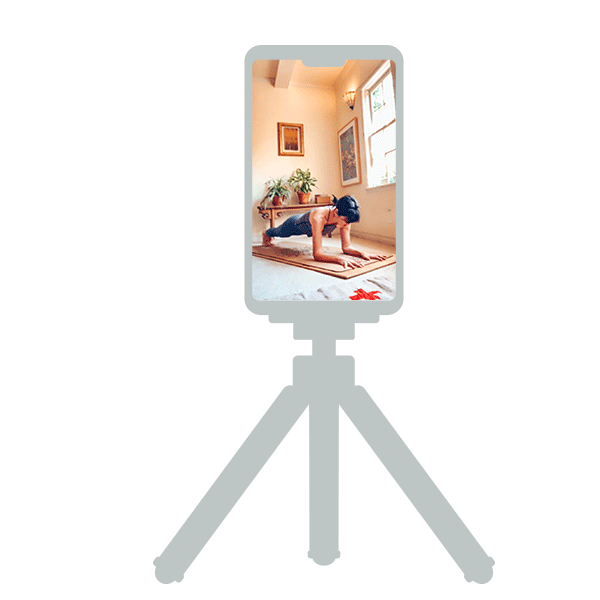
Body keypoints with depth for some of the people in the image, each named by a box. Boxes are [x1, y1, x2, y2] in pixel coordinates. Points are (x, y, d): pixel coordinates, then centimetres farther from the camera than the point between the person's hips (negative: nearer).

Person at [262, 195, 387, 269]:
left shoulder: (344, 217, -36)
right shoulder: (318, 217, -53)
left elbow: (346, 247, -30)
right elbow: (317, 254, -57)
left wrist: (362, 253, -49)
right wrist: (340, 259, -71)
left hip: (306, 227, 5)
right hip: (295, 224, -5)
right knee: (280, 232, 33)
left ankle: (270, 235, 74)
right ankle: (266, 234, 70)